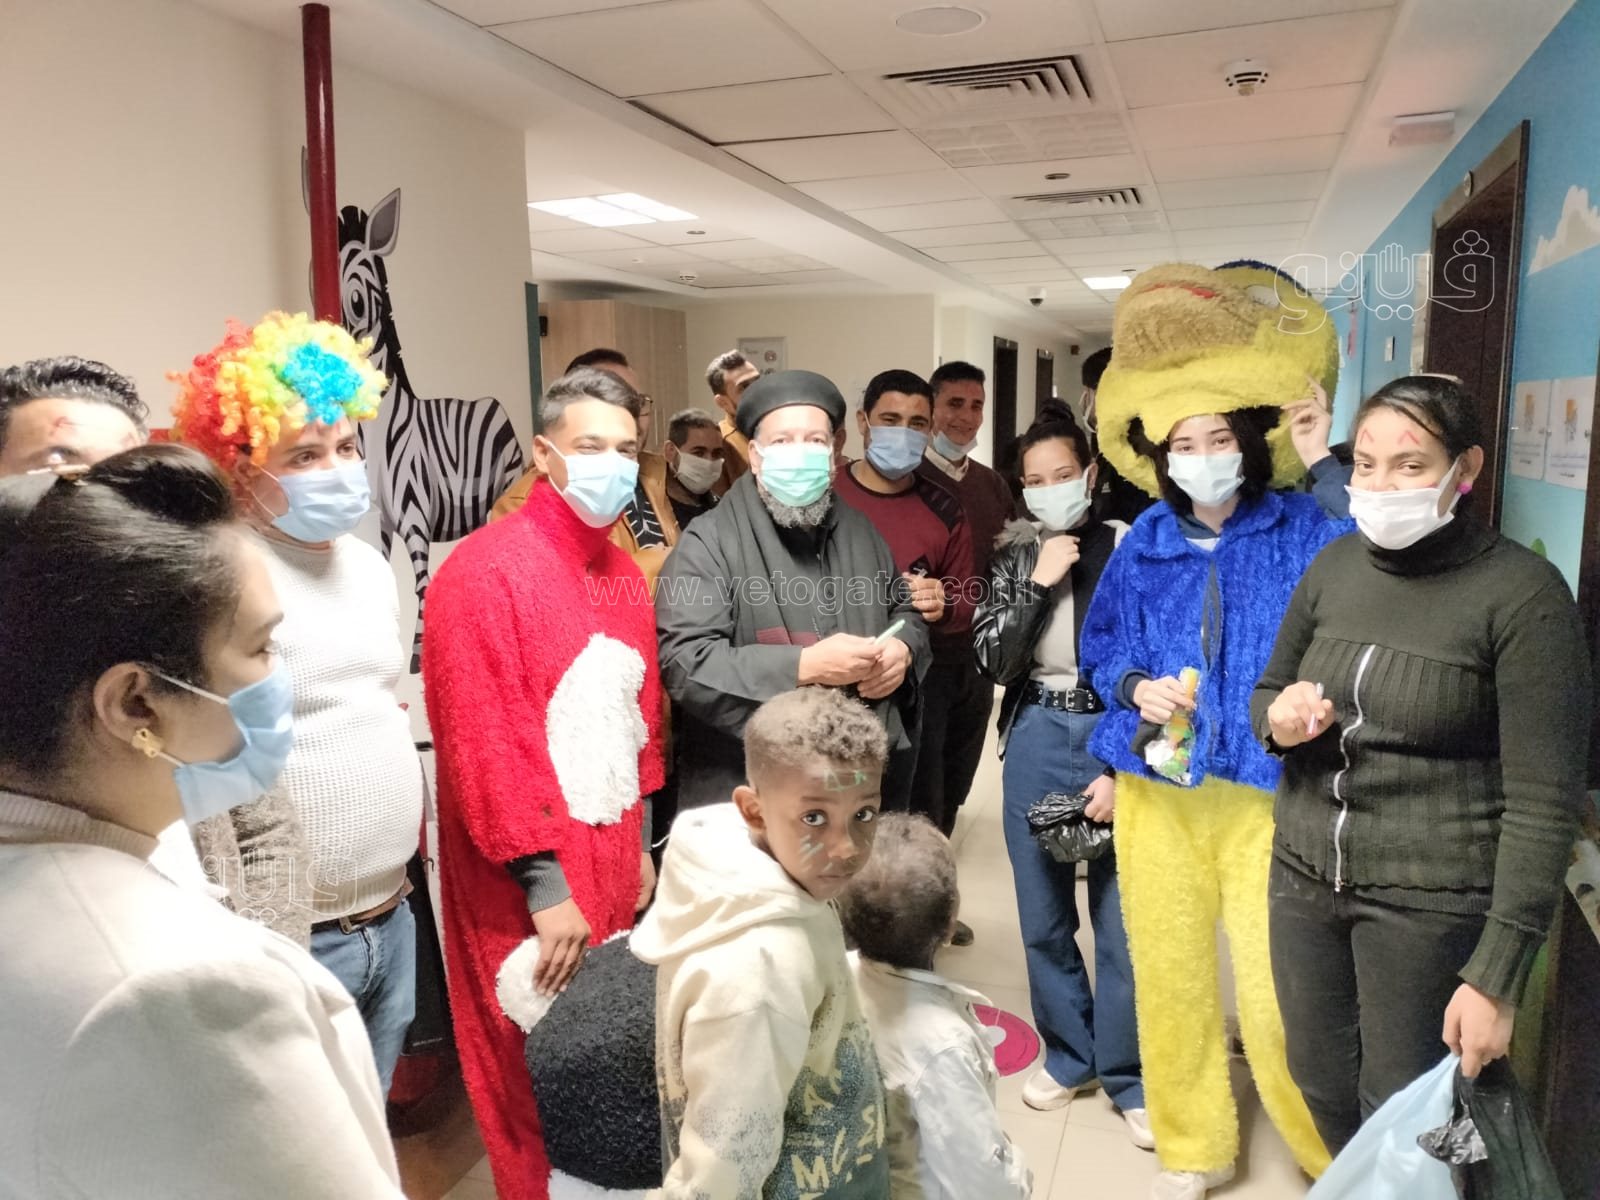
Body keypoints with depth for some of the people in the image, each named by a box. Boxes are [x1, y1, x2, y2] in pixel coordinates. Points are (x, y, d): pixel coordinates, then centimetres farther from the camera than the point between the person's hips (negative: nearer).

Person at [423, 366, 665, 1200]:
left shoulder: (623, 573, 8)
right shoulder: (483, 572, -16)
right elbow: (481, 742, -18)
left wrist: (638, 843, 14)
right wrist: (545, 882, -17)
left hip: (611, 866, 7)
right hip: (531, 886, -6)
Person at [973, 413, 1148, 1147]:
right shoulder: (1014, 556, 6)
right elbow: (991, 661, -2)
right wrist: (1037, 584, -12)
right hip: (1036, 738, 3)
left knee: (1120, 919, 3)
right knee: (1043, 917, 12)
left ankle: (1127, 1075, 21)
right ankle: (1068, 1054, 31)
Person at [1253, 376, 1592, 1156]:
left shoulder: (1522, 593, -14)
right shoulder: (1334, 564, 1)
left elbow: (1543, 799, -15)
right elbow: (1265, 693, 14)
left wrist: (1497, 974, -16)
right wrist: (1278, 720, -11)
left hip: (1433, 900, -5)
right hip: (1304, 872, 5)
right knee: (1320, 1083, 18)